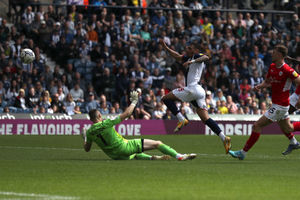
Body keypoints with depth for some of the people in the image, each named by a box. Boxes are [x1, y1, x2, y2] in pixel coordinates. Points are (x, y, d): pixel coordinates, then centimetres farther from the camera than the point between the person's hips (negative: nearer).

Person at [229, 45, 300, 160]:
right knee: (286, 128, 25)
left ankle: (243, 152, -4)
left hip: (279, 106, -9)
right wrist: (260, 86, -4)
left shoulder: (287, 70, -21)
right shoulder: (272, 67, 5)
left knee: (257, 125, -9)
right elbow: (267, 82, 17)